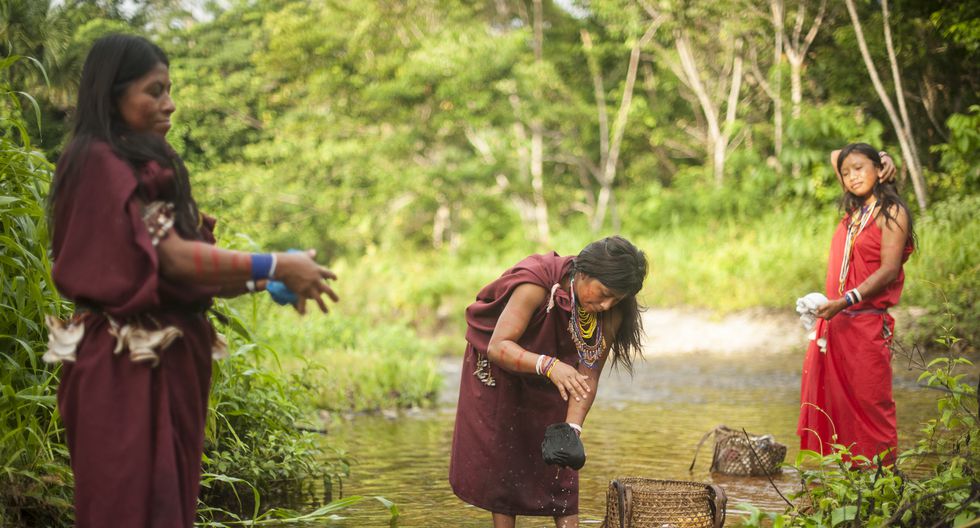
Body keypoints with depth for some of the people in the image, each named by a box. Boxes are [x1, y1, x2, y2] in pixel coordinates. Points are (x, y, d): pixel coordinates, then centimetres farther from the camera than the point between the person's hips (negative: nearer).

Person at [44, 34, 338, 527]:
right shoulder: (102, 163, -12)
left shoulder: (141, 164, 16)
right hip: (127, 372, -9)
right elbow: (170, 257, -18)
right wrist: (274, 267, -17)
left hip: (166, 364, 9)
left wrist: (258, 281, 4)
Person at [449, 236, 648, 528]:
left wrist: (572, 430, -36)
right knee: (498, 461, 0)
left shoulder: (610, 312, -25)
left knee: (559, 466, -2)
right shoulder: (537, 282, -39)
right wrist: (548, 365, -59)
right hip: (499, 367, -3)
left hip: (555, 373, 3)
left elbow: (588, 375, -24)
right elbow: (498, 347, -42)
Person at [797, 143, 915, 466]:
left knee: (869, 403, -6)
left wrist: (845, 301, -22)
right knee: (829, 402, 5)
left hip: (867, 323, -7)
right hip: (834, 323, 7)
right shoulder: (855, 209, 14)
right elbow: (835, 157, 29)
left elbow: (889, 270, -14)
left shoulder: (892, 213, -5)